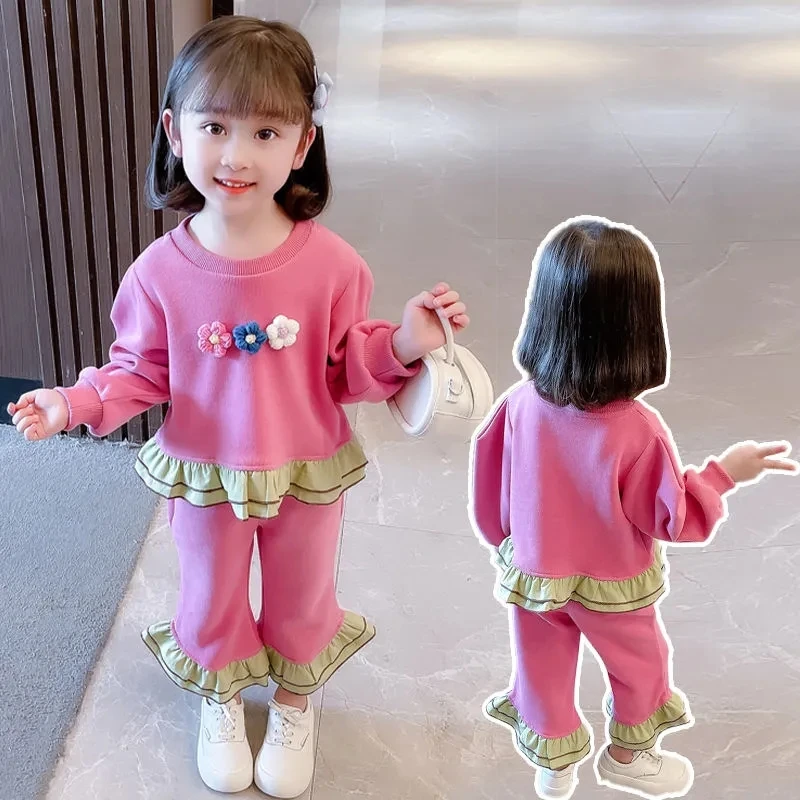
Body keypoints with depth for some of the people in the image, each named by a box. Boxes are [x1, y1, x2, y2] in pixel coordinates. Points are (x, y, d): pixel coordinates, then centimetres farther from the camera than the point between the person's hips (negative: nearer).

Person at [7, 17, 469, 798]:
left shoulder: (330, 265, -19)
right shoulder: (161, 272, -17)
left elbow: (349, 372, -7)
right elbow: (142, 372, -5)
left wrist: (402, 344, -25)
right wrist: (75, 403, -21)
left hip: (307, 474, 0)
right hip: (204, 476, 1)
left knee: (300, 601, 22)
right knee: (211, 601, 22)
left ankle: (294, 702, 52)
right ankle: (221, 700, 53)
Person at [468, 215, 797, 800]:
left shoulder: (519, 407, -23)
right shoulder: (638, 431, -34)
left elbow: (490, 494, -8)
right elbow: (673, 519, -19)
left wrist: (508, 544, 12)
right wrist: (726, 473, -7)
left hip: (533, 574, 3)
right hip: (612, 586, -2)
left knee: (545, 666, 25)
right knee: (640, 662, 27)